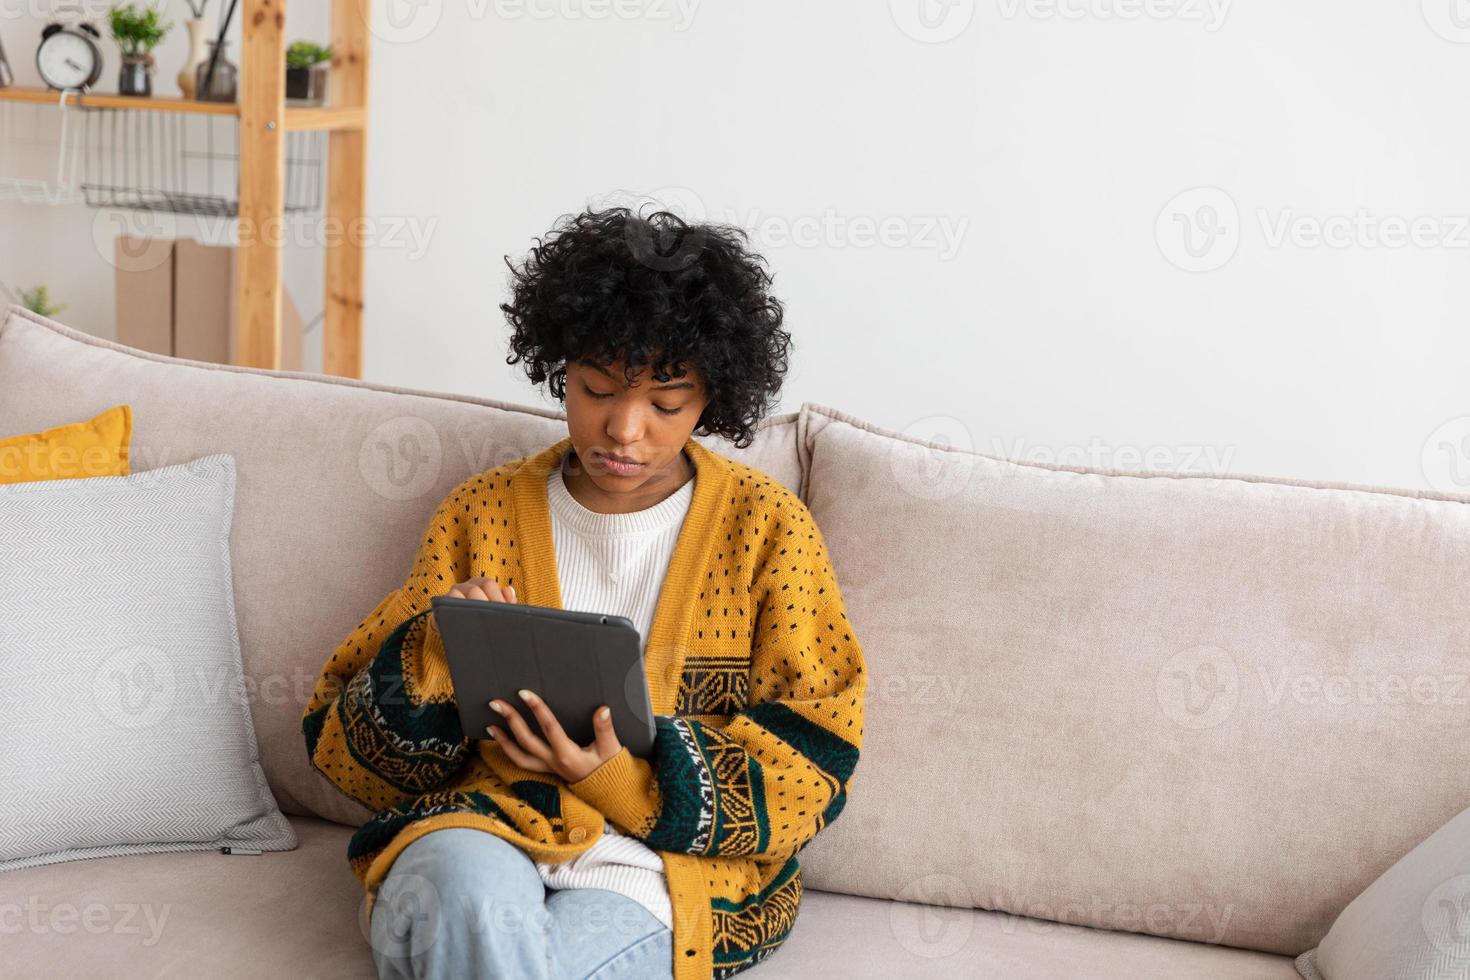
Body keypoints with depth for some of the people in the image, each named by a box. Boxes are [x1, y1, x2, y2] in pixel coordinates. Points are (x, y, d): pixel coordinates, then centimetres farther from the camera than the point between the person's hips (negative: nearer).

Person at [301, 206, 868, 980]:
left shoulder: (767, 529, 4)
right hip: (481, 832, 2)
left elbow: (810, 768, 0)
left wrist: (622, 775, -15)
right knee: (474, 895, -35)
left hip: (667, 863, -1)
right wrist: (438, 655, -13)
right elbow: (348, 743, 9)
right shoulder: (481, 513, 9)